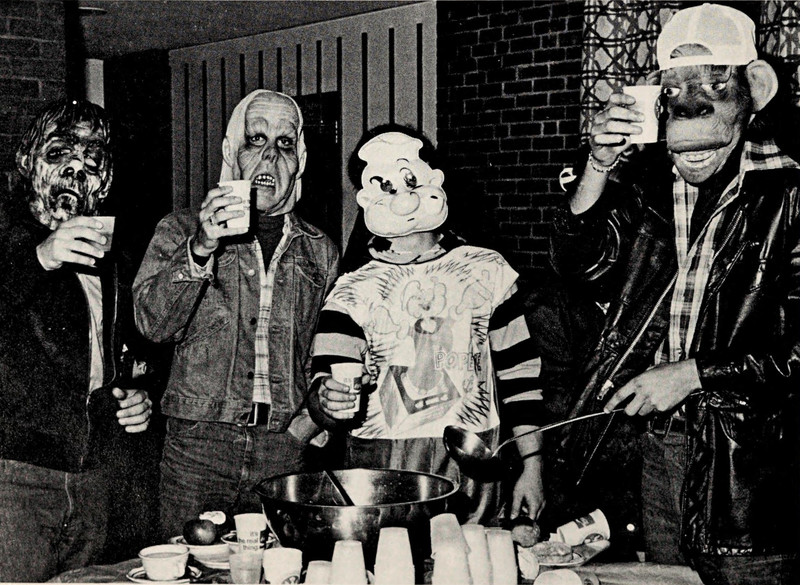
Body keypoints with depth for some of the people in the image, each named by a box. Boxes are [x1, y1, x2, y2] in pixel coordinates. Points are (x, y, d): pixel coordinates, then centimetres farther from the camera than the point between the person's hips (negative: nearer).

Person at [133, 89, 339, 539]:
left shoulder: (320, 252, 14)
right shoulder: (181, 230, 8)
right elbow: (152, 323, -7)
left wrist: (317, 411, -2)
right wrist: (200, 248, -19)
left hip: (285, 451, 2)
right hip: (197, 444, -1)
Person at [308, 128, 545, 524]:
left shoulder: (487, 272, 8)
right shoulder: (351, 293, 4)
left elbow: (520, 376, 8)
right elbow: (323, 400, -2)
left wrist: (532, 468, 5)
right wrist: (327, 402, -25)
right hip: (380, 477, 0)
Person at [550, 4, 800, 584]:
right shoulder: (644, 179, 5)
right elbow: (583, 262, -6)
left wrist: (693, 375, -16)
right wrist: (598, 167, -19)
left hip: (753, 459, -3)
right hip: (655, 444, 4)